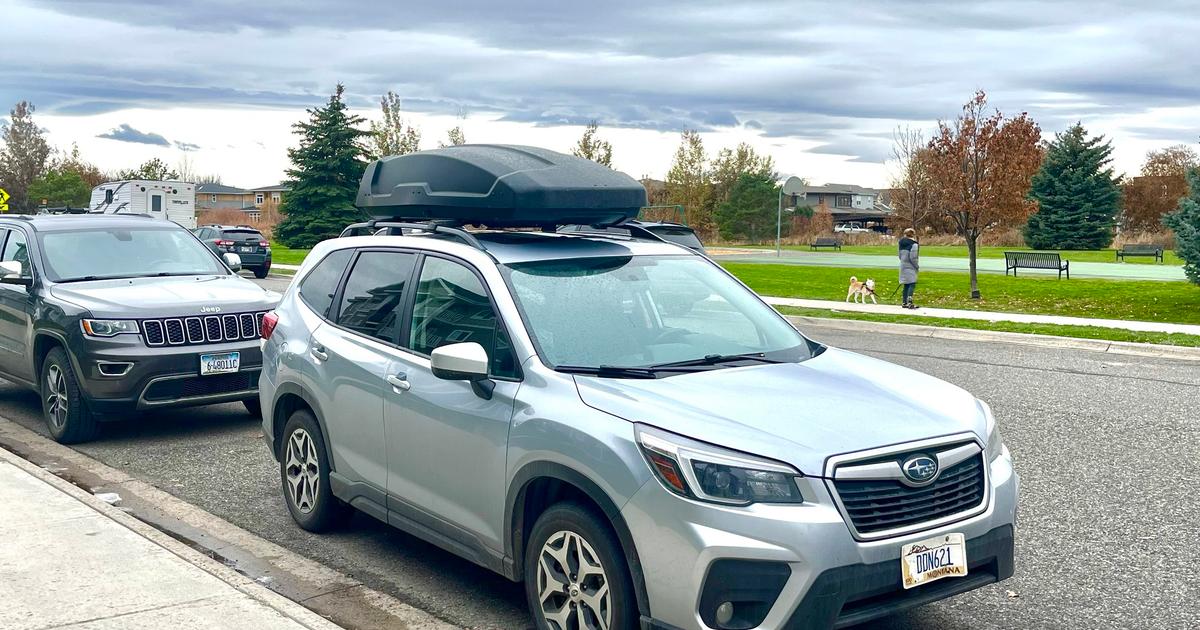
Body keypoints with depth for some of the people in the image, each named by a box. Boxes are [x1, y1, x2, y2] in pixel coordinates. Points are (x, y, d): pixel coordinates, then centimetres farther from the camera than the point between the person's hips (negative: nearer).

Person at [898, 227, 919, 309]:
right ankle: (909, 300, -22)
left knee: (906, 285, 13)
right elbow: (913, 258, -17)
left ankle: (905, 302, 16)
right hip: (910, 267, -8)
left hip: (903, 266, 8)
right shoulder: (914, 244, -13)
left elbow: (900, 255, 14)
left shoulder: (902, 243, 10)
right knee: (912, 284, -9)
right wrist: (917, 266, -6)